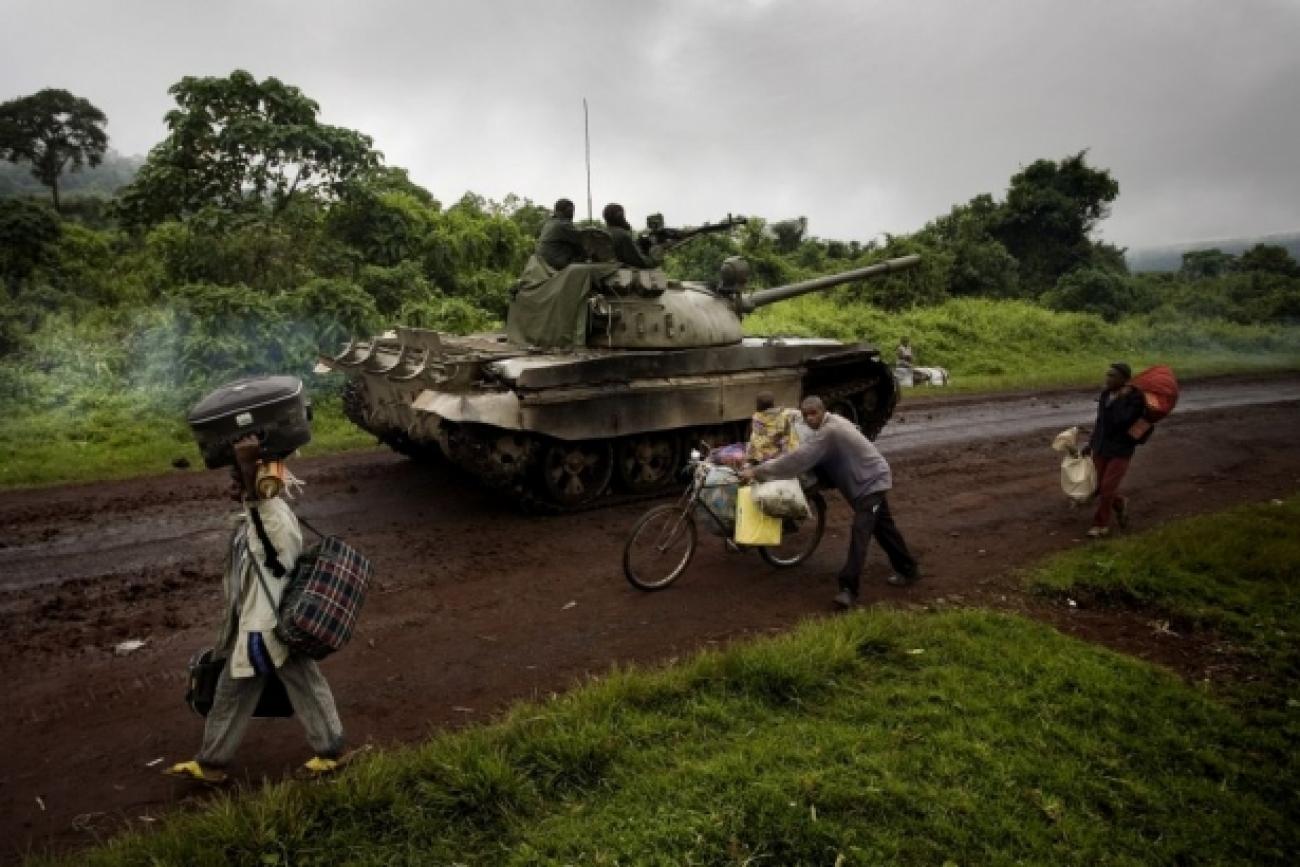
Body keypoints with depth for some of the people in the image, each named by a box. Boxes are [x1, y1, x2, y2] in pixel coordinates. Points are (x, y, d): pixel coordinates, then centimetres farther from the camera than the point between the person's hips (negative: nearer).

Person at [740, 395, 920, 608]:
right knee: (883, 528, 22)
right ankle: (909, 569, 38)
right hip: (869, 481, 11)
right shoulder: (831, 424, 4)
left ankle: (849, 589, -21)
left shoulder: (830, 431, -28)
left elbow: (799, 459, -32)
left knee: (860, 533, -18)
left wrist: (757, 471, -32)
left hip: (871, 482, -11)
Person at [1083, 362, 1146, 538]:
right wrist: (1091, 444, 17)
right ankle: (1119, 503, 38)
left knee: (1108, 487, -7)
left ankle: (1101, 524, 10)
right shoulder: (1105, 394, 2)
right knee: (1101, 488, 8)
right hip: (1101, 449, 6)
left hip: (1121, 451, -6)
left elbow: (1121, 421, -28)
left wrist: (1121, 399, -23)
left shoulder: (1135, 398, -16)